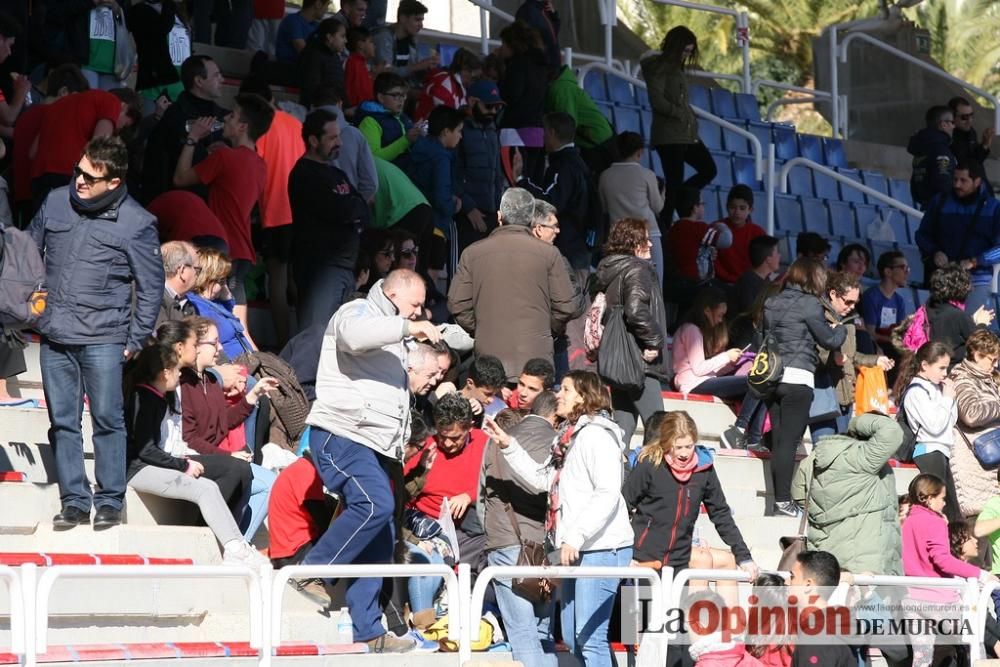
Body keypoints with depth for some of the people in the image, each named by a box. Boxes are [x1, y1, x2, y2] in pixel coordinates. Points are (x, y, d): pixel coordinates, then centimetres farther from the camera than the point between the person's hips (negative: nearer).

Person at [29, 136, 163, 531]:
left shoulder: (136, 223, -6)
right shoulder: (56, 202, 5)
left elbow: (151, 286, -1)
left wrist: (136, 340, -3)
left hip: (102, 339, -4)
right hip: (54, 336, 4)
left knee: (107, 419, -2)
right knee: (62, 422, 7)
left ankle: (110, 501, 7)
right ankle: (74, 501, 14)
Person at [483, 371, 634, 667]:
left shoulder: (596, 434, -11)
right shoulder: (569, 437, 21)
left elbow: (608, 493, -19)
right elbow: (540, 480, 23)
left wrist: (576, 537, -22)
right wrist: (508, 446, 14)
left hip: (601, 548, -10)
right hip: (576, 550, 10)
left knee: (589, 638, -13)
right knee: (572, 639, 11)